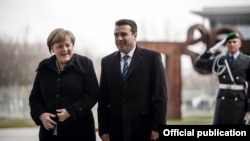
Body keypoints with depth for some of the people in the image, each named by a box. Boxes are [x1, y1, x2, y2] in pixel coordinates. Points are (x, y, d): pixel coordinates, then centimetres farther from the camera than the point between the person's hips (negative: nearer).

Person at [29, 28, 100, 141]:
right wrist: (41, 114, -7)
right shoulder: (44, 67, 10)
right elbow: (34, 97, 14)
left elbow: (93, 94, -4)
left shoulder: (84, 64, -1)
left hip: (79, 131, -3)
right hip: (50, 130, 3)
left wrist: (71, 111, -14)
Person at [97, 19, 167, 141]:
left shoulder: (152, 58, 1)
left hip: (144, 128, -3)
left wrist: (158, 126, -10)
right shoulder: (107, 62, 12)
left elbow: (160, 94, -3)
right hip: (117, 130, 3)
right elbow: (103, 98, 10)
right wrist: (103, 129, 3)